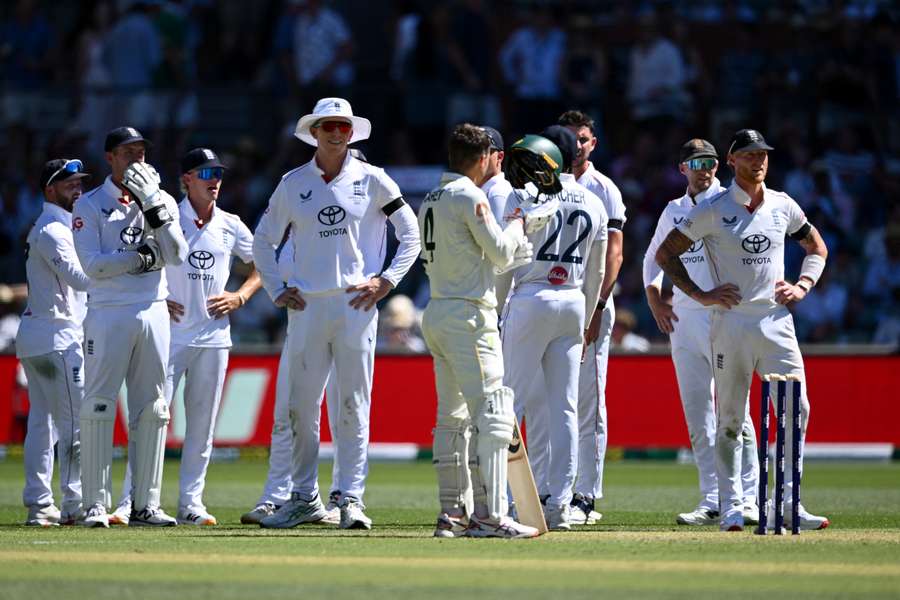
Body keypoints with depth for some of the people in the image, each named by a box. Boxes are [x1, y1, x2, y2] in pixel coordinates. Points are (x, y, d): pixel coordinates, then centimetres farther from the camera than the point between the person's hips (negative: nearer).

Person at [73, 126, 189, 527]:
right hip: (108, 313, -4)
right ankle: (95, 504, -4)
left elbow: (177, 256, -3)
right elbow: (93, 266, -11)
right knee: (98, 407, -6)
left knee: (152, 408, 4)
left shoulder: (162, 202, 12)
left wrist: (153, 206, -11)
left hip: (153, 312, 4)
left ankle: (145, 504, 8)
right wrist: (144, 255, -12)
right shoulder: (90, 206, 0)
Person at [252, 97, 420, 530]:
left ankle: (351, 498, -1)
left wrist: (387, 280, -2)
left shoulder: (371, 180, 4)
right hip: (308, 306, 2)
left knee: (354, 405, -3)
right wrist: (276, 290, 8)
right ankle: (305, 498, 11)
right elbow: (263, 240, 18)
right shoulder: (293, 183, 9)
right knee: (301, 406, 2)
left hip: (356, 304, -2)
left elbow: (411, 233, 7)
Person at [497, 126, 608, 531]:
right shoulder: (594, 204, 10)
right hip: (573, 302, 4)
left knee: (513, 400, -3)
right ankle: (558, 504, 2)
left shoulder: (524, 195, -5)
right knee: (564, 408, 5)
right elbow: (596, 273, 14)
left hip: (531, 300, -4)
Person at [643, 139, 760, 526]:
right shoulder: (673, 211, 16)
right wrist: (653, 296, 12)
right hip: (682, 320, 5)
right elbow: (654, 256, 28)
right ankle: (713, 503, 7)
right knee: (697, 417, 4)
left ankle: (747, 501, -10)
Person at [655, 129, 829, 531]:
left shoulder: (783, 206, 11)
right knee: (730, 418, 0)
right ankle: (731, 508, 7)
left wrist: (803, 286, 9)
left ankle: (790, 504, -1)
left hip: (777, 321, 3)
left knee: (797, 409, -7)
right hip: (731, 322, -3)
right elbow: (665, 253, 3)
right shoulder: (713, 210, 0)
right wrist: (699, 294, -5)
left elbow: (816, 247, 26)